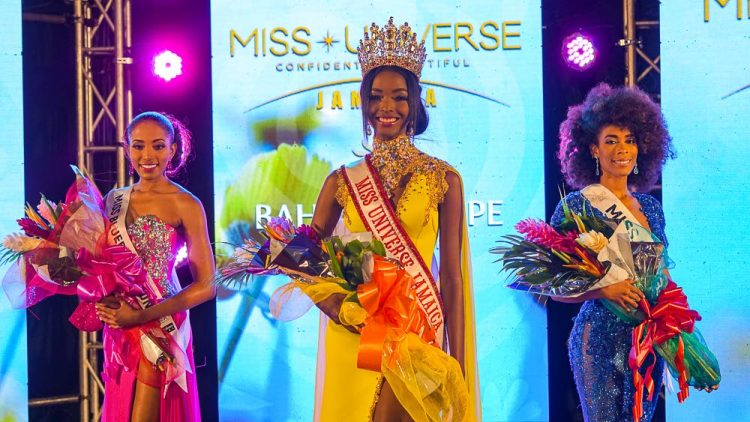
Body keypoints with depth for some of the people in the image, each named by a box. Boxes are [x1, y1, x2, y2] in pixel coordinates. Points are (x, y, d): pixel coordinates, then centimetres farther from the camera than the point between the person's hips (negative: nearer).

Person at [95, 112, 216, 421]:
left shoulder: (185, 205, -10)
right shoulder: (115, 200, 6)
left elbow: (206, 286, -11)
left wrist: (142, 316, -18)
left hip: (160, 328, -5)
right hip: (118, 329, 5)